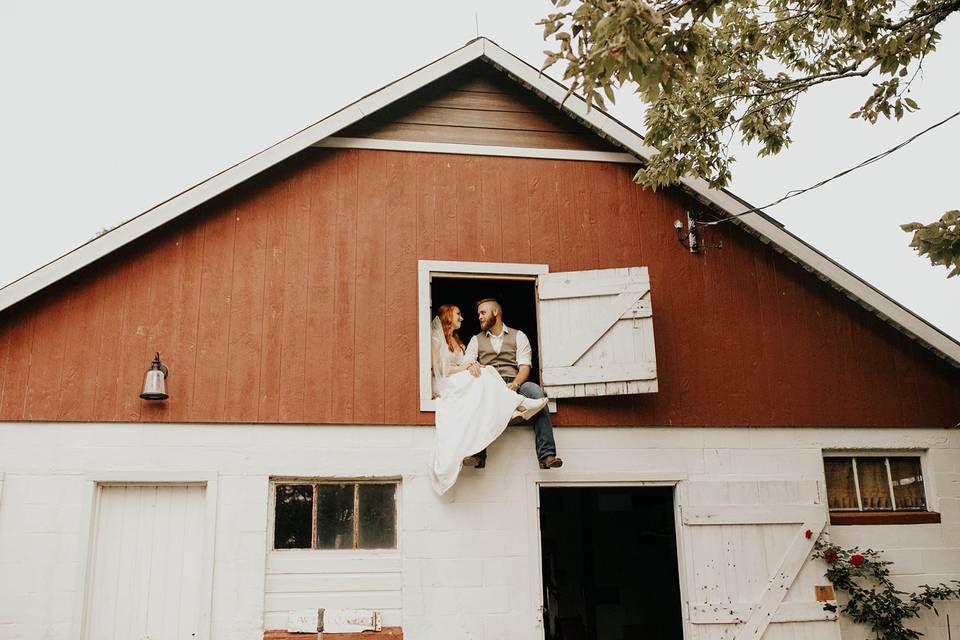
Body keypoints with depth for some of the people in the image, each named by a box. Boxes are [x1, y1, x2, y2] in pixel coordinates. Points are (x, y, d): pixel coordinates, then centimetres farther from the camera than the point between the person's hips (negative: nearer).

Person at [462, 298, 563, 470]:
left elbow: (525, 366, 4)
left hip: (514, 384, 0)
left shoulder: (518, 336, 18)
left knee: (536, 391, -34)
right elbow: (465, 364, 10)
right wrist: (470, 366, -17)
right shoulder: (476, 340, 25)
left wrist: (515, 384, -18)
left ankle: (547, 455, -38)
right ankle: (477, 454, -42)